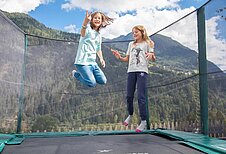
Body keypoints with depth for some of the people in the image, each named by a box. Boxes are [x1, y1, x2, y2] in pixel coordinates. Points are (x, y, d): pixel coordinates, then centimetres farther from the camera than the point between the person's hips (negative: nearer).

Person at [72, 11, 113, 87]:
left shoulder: (99, 36, 15)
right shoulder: (88, 29, -8)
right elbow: (83, 33, -34)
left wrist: (101, 59, 9)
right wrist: (86, 21, -55)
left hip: (93, 62, 8)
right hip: (83, 61, -7)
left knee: (103, 81, 2)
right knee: (92, 83, -15)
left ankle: (85, 74, 21)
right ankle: (76, 73, 10)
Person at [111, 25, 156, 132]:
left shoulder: (147, 43, 8)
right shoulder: (131, 44, 21)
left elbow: (153, 58, -1)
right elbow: (127, 59, 18)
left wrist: (151, 56, -24)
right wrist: (119, 57, -1)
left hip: (142, 71, -4)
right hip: (131, 71, 5)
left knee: (141, 97, -10)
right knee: (129, 96, 5)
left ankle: (143, 121, -4)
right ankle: (130, 115, 28)